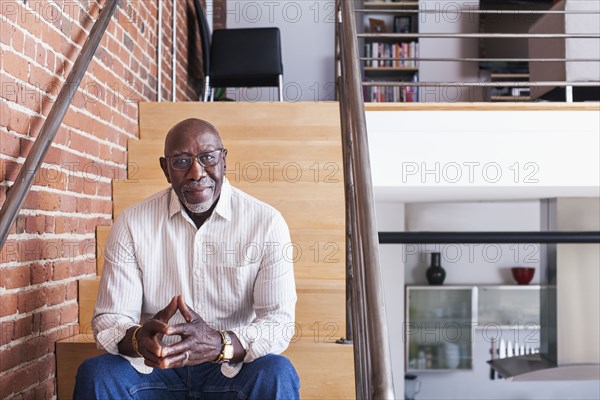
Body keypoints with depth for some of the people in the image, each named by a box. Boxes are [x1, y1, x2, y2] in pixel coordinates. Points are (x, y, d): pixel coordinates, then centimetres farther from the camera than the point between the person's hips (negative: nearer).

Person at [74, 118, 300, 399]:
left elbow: (280, 321, -12)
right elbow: (108, 319, -6)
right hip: (154, 368, 1)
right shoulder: (132, 224, -2)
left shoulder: (266, 222, -6)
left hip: (234, 370, -1)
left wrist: (220, 344, -33)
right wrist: (138, 339, -31)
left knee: (277, 374, -32)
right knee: (95, 374, -28)